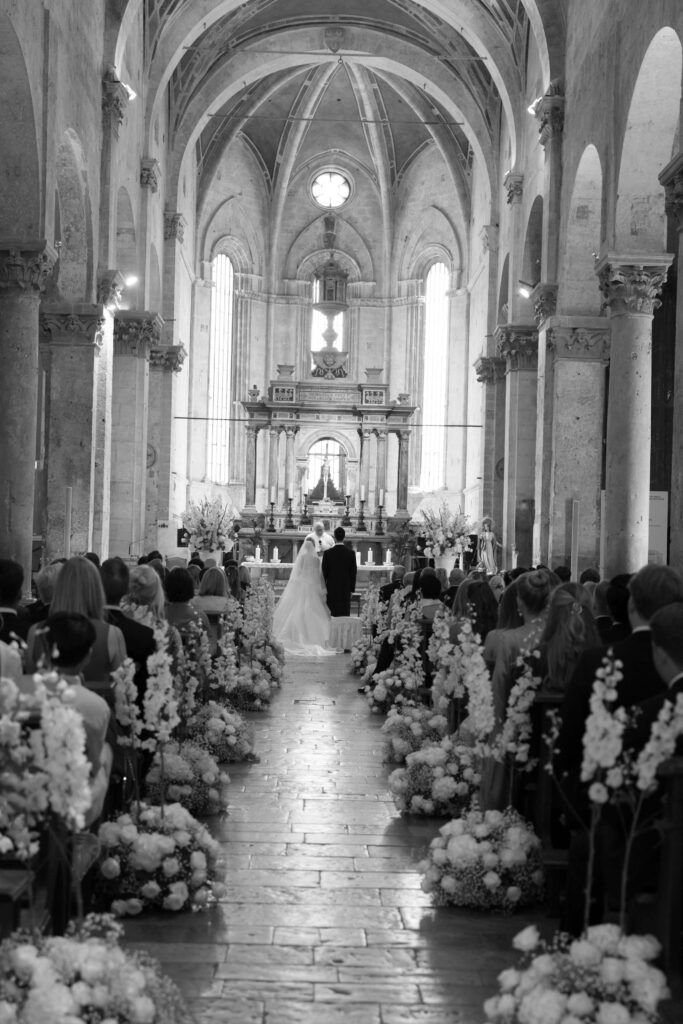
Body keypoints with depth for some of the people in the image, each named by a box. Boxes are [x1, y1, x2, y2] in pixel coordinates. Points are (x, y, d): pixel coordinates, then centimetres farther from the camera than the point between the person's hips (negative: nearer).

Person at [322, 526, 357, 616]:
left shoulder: (327, 553, -6)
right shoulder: (351, 553, -3)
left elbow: (324, 572, -1)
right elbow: (353, 572, 2)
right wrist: (352, 588, 10)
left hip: (331, 588, -1)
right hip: (345, 589, 1)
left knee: (331, 614, 1)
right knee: (344, 614, 3)